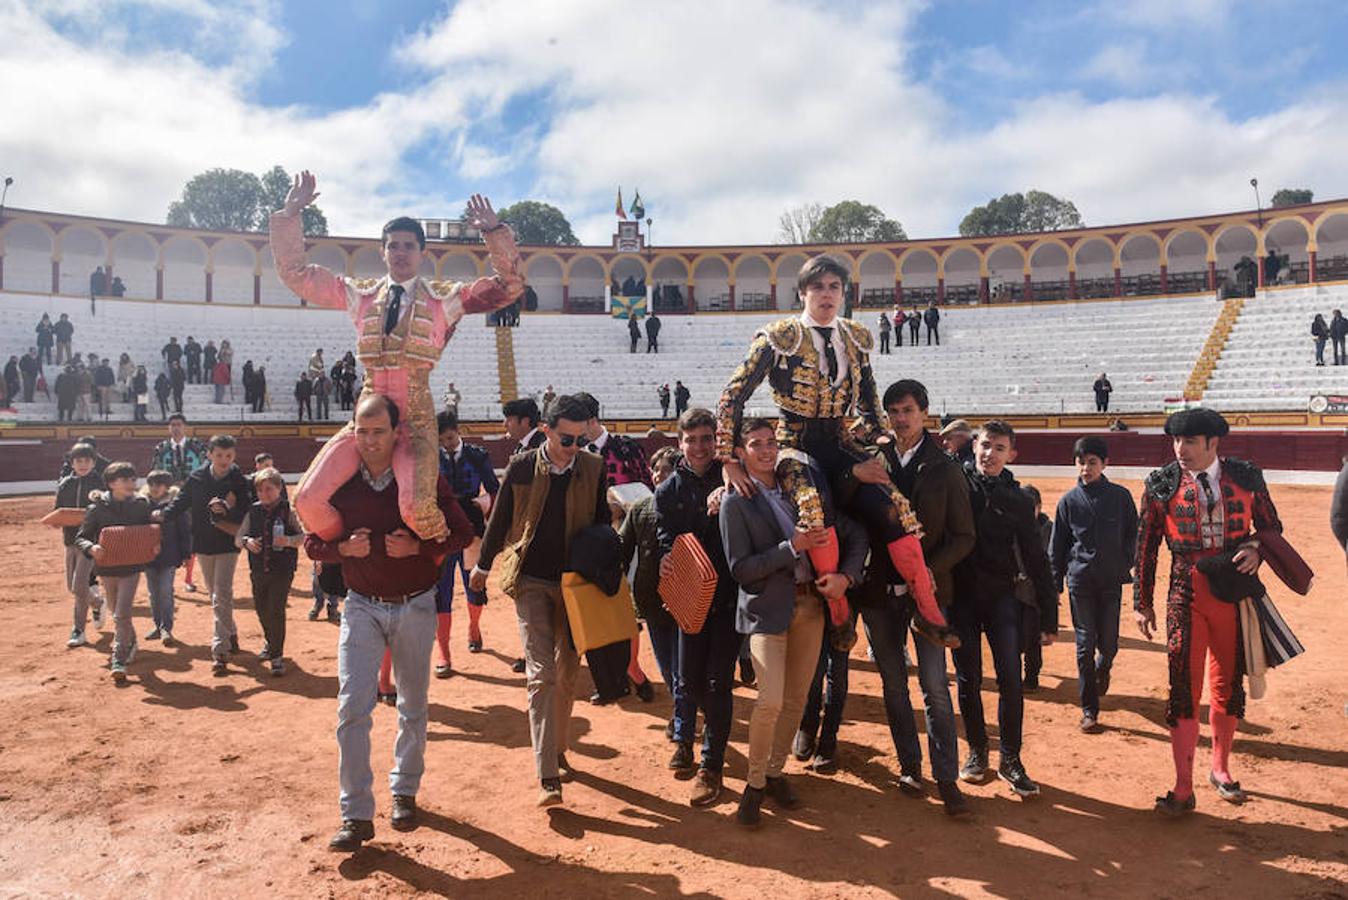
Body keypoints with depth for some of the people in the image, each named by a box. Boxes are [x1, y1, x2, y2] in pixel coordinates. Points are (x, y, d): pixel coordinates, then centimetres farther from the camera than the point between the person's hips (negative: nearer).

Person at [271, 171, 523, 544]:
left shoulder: (443, 299, 5)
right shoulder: (360, 295, 12)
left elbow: (510, 285, -3)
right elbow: (295, 273, 15)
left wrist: (495, 232, -14)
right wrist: (288, 216, 6)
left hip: (416, 422, -3)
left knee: (417, 507, -27)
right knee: (308, 499, -11)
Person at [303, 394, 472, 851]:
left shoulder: (425, 479, -9)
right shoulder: (339, 483, -4)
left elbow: (461, 533, -4)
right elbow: (312, 542, 4)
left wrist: (416, 547, -20)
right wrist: (344, 548, -16)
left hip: (415, 607, 0)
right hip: (362, 607, 1)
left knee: (413, 707, 13)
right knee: (352, 707, -8)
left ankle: (404, 792, 33)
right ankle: (356, 815, 2)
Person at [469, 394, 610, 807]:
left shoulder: (592, 469, -3)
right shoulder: (521, 467, -7)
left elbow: (603, 523, 7)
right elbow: (499, 520, 4)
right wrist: (482, 566, 12)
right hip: (530, 581, -2)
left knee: (567, 674, 13)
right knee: (541, 673, -9)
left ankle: (558, 750, 33)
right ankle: (547, 777, -8)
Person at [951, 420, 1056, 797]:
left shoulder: (1017, 500, 5)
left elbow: (1035, 560, 7)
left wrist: (1048, 616, 6)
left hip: (1002, 596, 1)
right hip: (961, 594, 0)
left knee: (1010, 679, -4)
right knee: (968, 679, 8)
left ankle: (1010, 759, 11)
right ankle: (977, 751, 24)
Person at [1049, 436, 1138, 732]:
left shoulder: (1120, 496, 1)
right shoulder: (1069, 501, 1)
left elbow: (1132, 536, 9)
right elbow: (1057, 547, 5)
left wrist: (1126, 567, 0)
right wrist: (1055, 585, 3)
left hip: (1112, 580, 0)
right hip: (1080, 581, 0)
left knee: (1108, 644, 3)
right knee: (1085, 646, 1)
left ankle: (1103, 670, 40)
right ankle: (1089, 710, 10)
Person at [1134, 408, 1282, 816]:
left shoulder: (1246, 477, 0)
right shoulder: (1161, 484, -4)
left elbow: (1272, 525, 13)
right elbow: (1145, 548, 1)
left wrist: (1256, 549, -11)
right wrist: (1142, 603, 1)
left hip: (1235, 595, 2)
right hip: (1186, 596, -2)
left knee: (1228, 685, 14)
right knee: (1184, 690, -2)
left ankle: (1220, 768, 34)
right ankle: (1183, 788, 6)